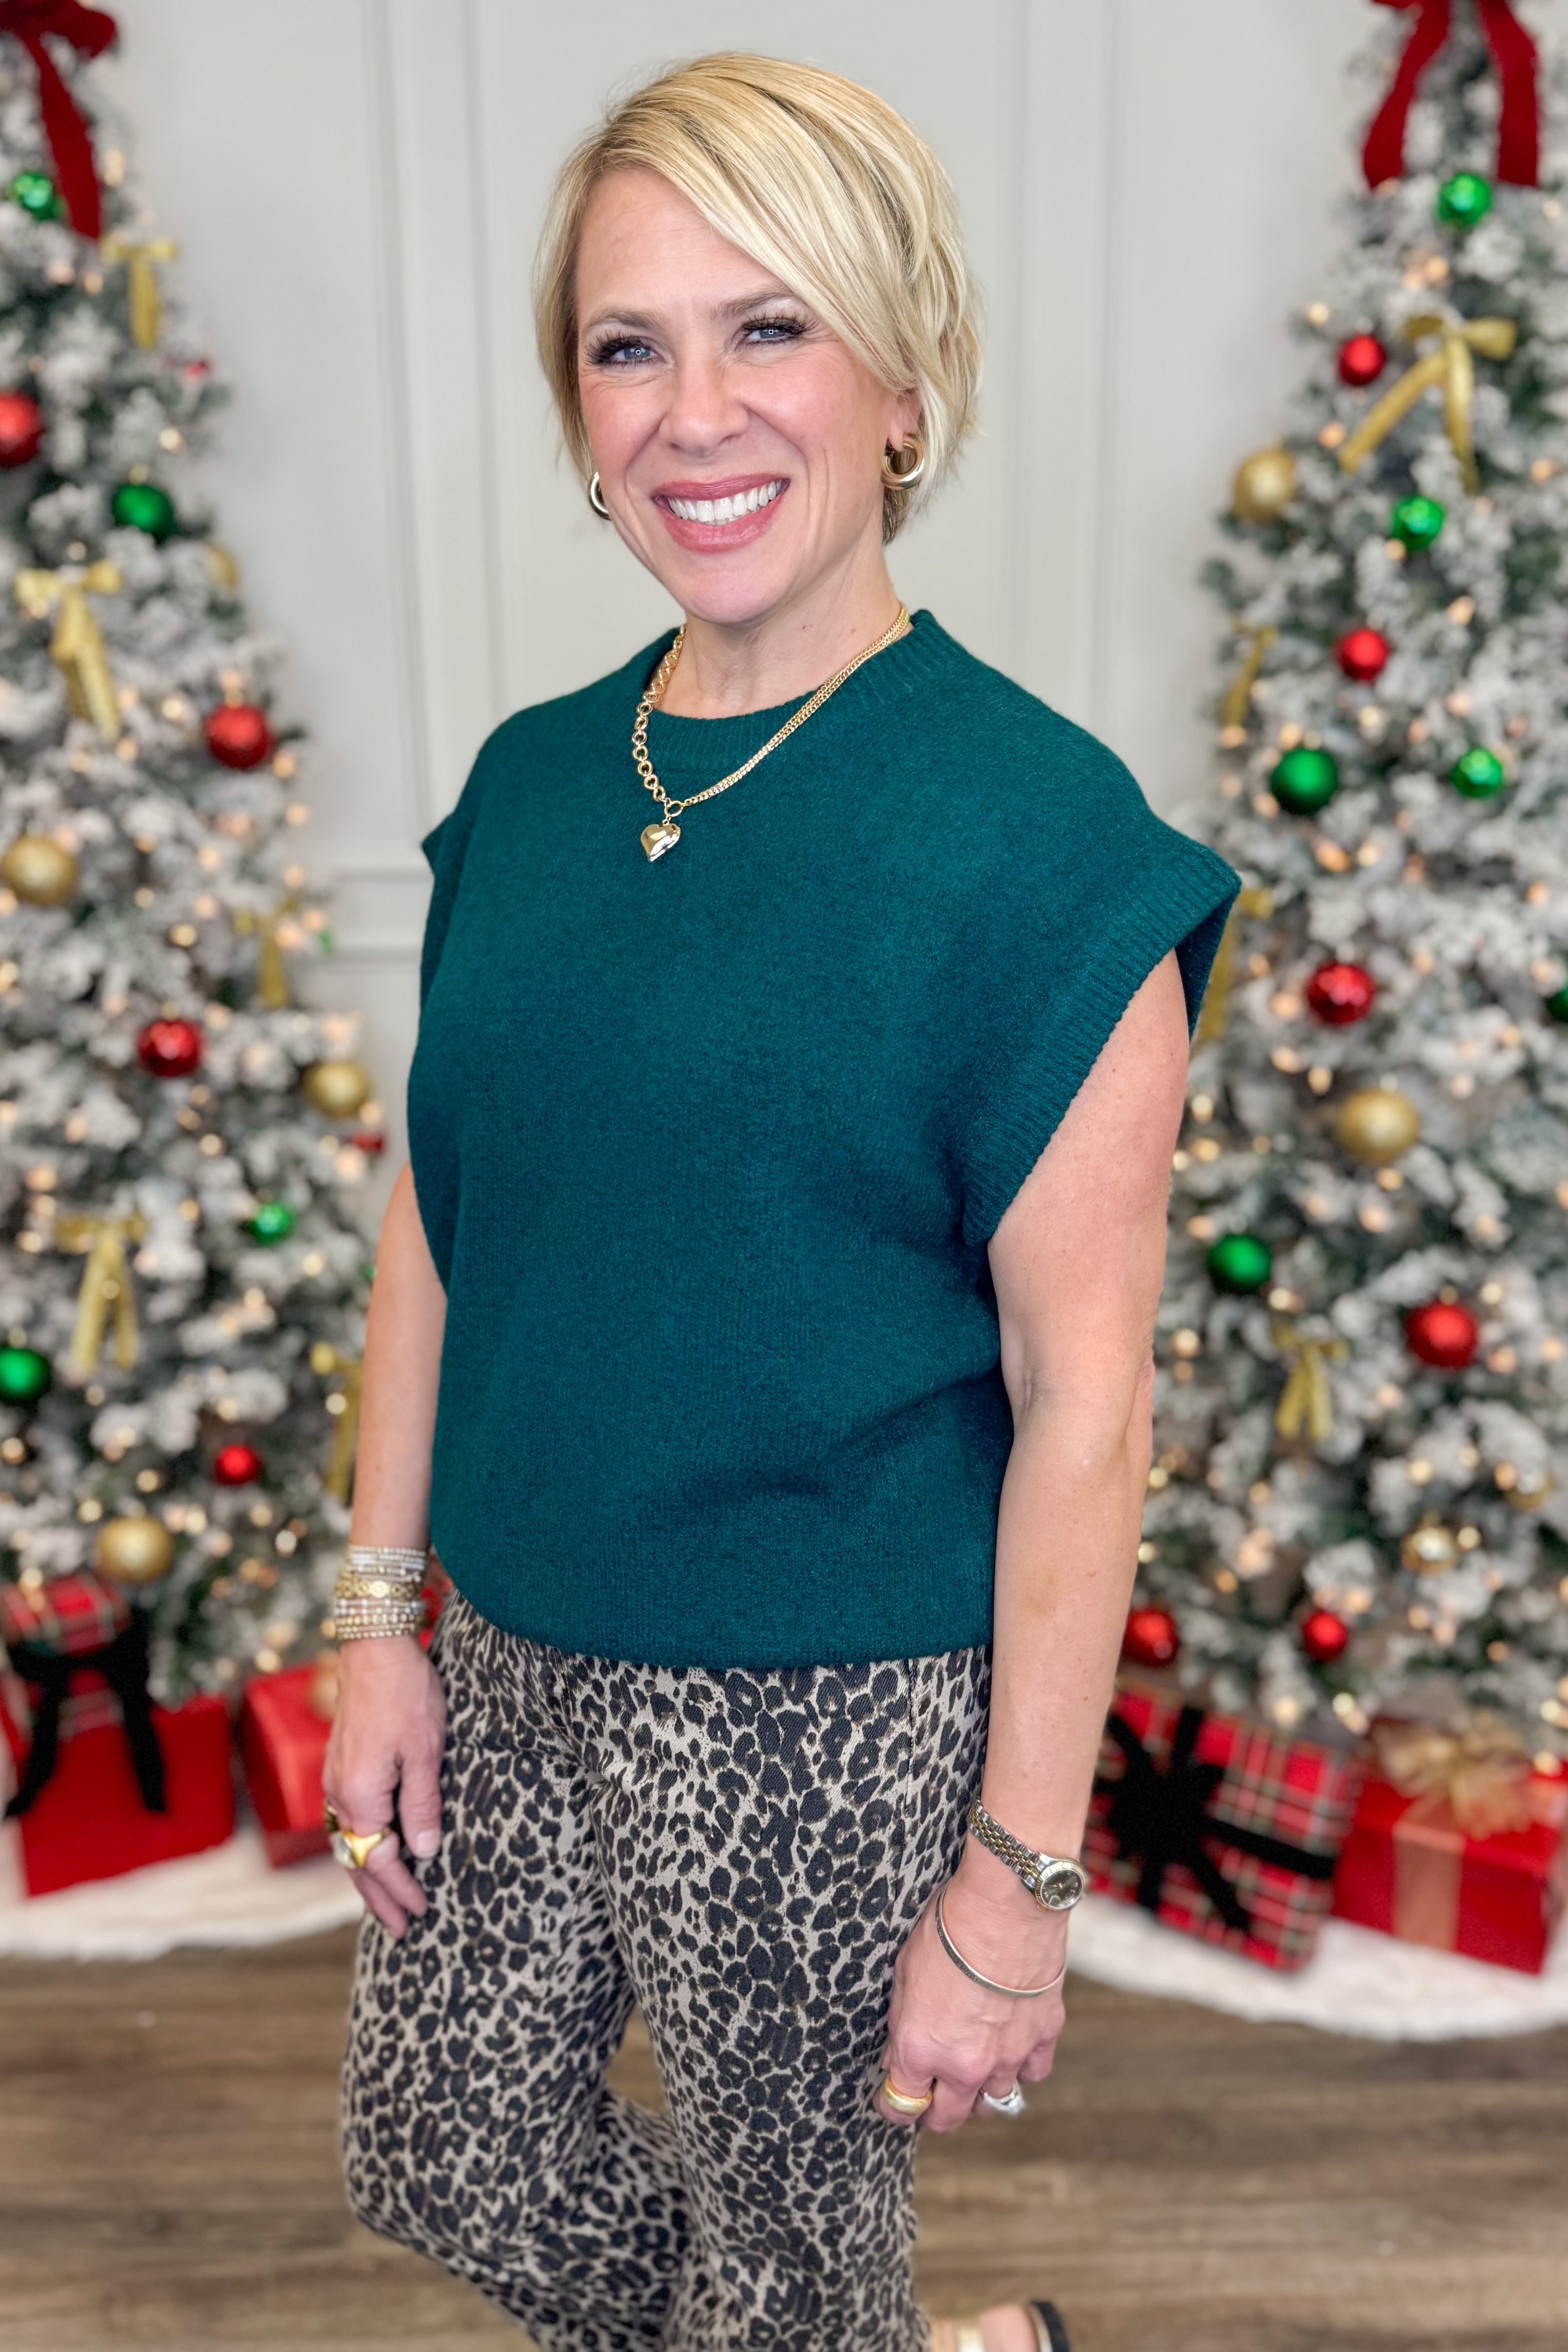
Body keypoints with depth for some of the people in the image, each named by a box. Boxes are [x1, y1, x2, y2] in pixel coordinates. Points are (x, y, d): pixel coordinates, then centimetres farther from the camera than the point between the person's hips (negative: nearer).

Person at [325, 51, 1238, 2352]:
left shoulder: (1038, 830, -17)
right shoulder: (531, 782, 0)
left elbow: (1083, 1398, -17)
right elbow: (435, 1220, 6)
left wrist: (1018, 1881, -14)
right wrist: (383, 1620, 7)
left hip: (830, 1713, -6)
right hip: (514, 1655, 7)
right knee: (443, 2156, 24)